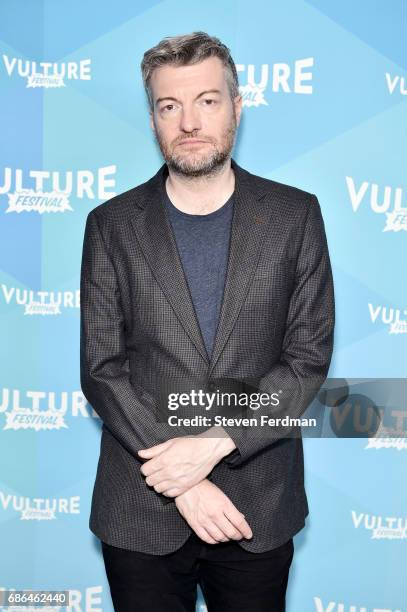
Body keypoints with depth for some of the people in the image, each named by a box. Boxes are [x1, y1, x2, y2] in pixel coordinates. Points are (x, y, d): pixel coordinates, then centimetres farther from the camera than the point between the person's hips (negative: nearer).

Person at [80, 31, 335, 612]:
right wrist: (180, 480, -13)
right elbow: (101, 368, -5)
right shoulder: (112, 225, -1)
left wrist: (215, 441, -17)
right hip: (141, 510, 0)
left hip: (259, 506, 1)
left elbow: (310, 356, -5)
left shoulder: (295, 214, -1)